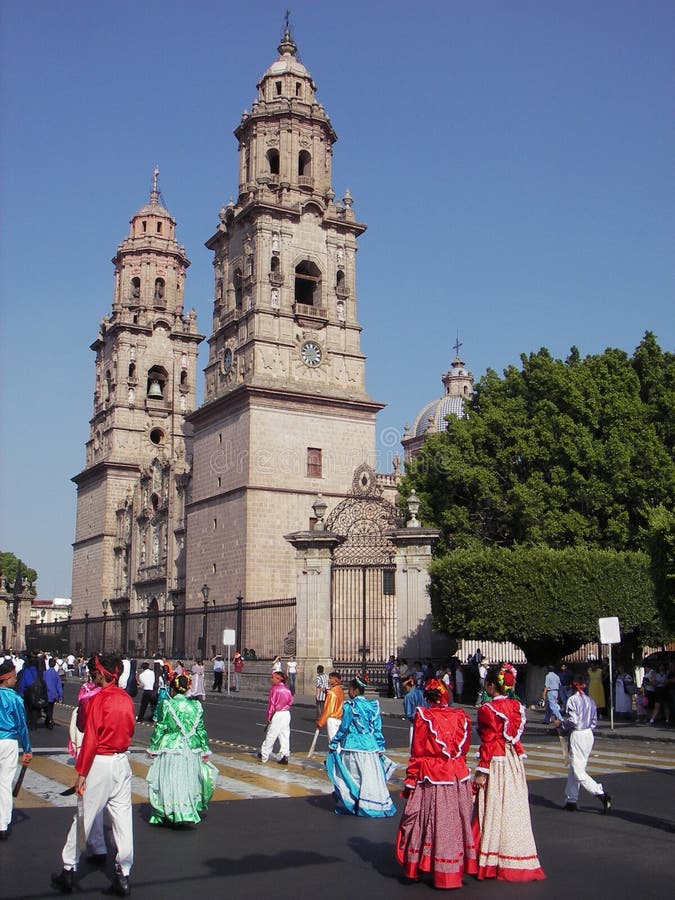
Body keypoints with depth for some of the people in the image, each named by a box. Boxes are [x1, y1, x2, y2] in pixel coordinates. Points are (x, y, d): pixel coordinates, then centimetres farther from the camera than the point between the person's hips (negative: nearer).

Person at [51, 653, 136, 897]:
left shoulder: (97, 700, -14)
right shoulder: (127, 699, 5)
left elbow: (90, 739, -15)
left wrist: (81, 773, -12)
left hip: (100, 762, -6)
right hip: (122, 761, 6)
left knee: (84, 817, 7)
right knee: (122, 817, 6)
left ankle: (69, 870, 19)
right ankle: (123, 876, 8)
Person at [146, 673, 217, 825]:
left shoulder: (166, 705, -8)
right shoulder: (196, 706, 3)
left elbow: (160, 729, -6)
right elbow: (201, 730, 7)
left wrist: (153, 748, 4)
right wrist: (205, 750, 14)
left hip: (171, 748, -4)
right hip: (191, 749, 4)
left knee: (169, 780, 4)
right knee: (188, 780, 15)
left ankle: (167, 814, 7)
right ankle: (188, 810, 21)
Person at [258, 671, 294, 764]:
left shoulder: (274, 689, -12)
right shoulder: (287, 690, 5)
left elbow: (271, 704, -12)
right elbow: (290, 701, 8)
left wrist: (269, 716, -7)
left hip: (277, 714, -6)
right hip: (287, 714, 6)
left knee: (271, 736, 4)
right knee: (285, 736, 8)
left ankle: (264, 756, 15)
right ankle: (284, 756, 7)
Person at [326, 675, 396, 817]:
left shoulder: (350, 706, -10)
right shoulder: (373, 706, 5)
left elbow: (343, 727, -7)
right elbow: (378, 728, 7)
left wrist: (333, 744, 4)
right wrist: (380, 747, 14)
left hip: (352, 747, -4)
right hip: (370, 746, 4)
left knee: (352, 777, 8)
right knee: (371, 778, 8)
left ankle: (349, 804, 15)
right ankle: (375, 805, 10)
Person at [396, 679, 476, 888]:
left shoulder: (423, 716, -10)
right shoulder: (461, 717, 2)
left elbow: (417, 752, -8)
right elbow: (464, 749, 10)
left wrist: (410, 780, -2)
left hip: (431, 778, -3)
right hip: (458, 777, 4)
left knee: (427, 822, 6)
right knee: (455, 823, 12)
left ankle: (414, 870, 15)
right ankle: (455, 870, 20)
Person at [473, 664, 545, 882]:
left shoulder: (487, 709, -14)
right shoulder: (516, 705, 5)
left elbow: (488, 743, -16)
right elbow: (516, 735, 12)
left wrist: (481, 772, -12)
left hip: (496, 762, -7)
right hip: (514, 759, 7)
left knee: (494, 810, 2)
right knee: (514, 809, 11)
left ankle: (492, 862, 9)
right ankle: (516, 862, 19)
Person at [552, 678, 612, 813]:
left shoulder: (572, 700, -12)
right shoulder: (590, 700, 9)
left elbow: (572, 720, -19)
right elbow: (594, 721, 11)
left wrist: (560, 722, -4)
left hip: (577, 736, -8)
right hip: (589, 735, 8)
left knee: (578, 772, -6)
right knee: (574, 769, 15)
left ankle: (601, 794, -18)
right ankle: (571, 800, 18)